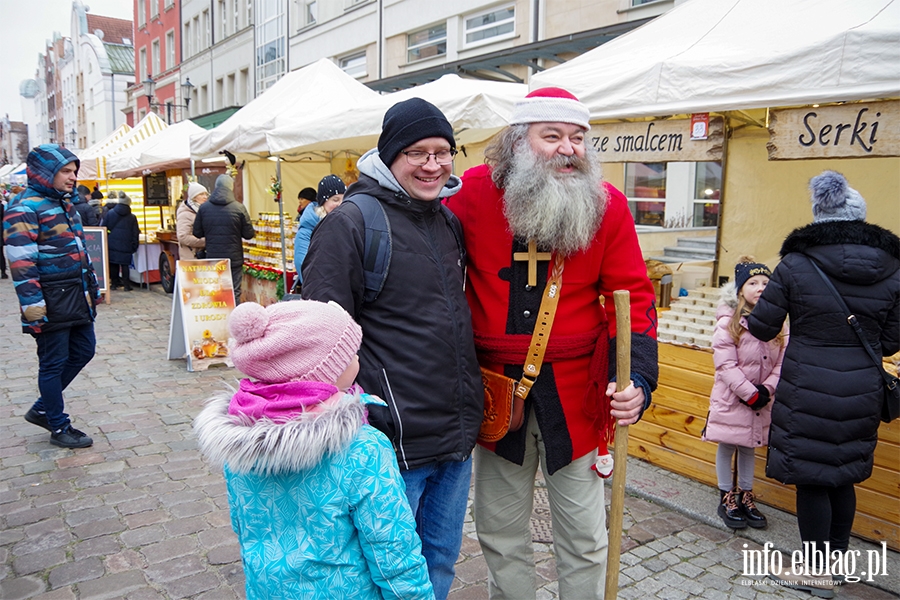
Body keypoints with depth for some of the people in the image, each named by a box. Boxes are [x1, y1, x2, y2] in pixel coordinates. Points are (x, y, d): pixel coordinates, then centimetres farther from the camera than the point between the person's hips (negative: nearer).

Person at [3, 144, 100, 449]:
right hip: (52, 302, -9)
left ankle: (42, 409, 32)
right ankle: (59, 428, 18)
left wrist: (93, 286, 22)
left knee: (83, 351, 16)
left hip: (77, 298, 9)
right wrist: (33, 309, -22)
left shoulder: (64, 204, 15)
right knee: (53, 363, 3)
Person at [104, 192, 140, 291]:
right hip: (126, 245, -1)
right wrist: (134, 246, 9)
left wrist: (105, 241, 15)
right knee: (125, 264, 2)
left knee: (113, 264, 9)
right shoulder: (132, 217, 0)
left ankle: (114, 283, 14)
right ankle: (126, 284, -1)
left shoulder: (110, 213, 2)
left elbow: (104, 228, 6)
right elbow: (135, 233, 2)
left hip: (112, 244, 1)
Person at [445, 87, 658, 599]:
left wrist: (637, 377, -18)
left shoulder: (607, 205, -6)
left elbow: (633, 298, -4)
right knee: (500, 532, 17)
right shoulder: (474, 192, -7)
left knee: (585, 536, 14)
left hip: (574, 392, 0)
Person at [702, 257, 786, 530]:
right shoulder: (728, 323, -13)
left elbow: (782, 362, -2)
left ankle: (746, 497, 30)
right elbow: (726, 365, -16)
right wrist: (750, 393, -19)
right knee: (727, 447, 9)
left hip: (762, 401, 4)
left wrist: (766, 389, -14)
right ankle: (727, 498, 22)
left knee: (749, 448, 17)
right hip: (731, 399, -4)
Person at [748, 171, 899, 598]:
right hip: (860, 394, 5)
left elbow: (762, 327, -6)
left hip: (807, 392, -4)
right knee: (843, 477, 19)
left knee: (811, 477, 6)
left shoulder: (795, 266, -11)